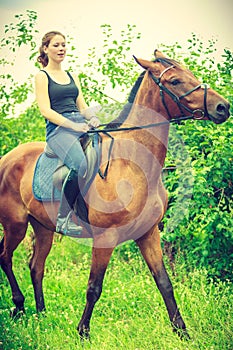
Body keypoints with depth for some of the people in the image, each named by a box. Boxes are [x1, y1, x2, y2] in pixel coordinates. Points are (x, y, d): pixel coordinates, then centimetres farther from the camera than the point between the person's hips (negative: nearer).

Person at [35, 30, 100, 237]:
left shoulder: (72, 77, 25)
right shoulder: (42, 76, 6)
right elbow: (45, 110, -5)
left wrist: (92, 118, -3)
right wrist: (73, 125, -16)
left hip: (81, 124, 7)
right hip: (58, 129, -7)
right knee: (81, 165, -34)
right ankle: (63, 219, -25)